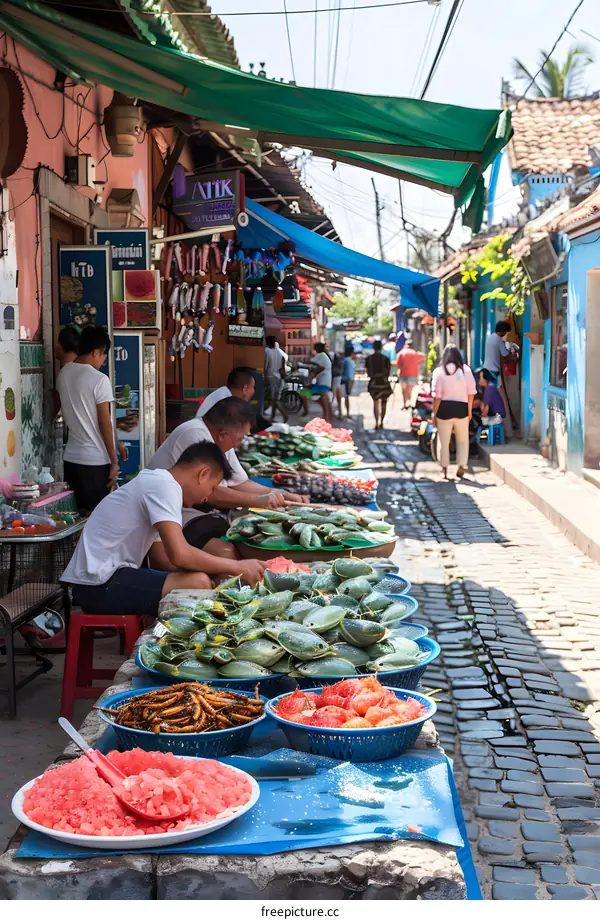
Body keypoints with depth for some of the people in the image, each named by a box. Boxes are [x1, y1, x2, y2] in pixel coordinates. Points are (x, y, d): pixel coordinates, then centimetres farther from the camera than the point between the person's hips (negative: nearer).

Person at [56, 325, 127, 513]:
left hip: (71, 457, 7)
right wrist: (113, 461, -7)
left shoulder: (63, 374, 6)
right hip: (95, 460, -7)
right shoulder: (99, 379, -16)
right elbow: (104, 422, -14)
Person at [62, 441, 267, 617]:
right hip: (100, 584, -11)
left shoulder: (155, 481, 17)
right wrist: (237, 567, -14)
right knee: (198, 584, -20)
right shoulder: (164, 485, -14)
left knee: (198, 577, 14)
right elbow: (179, 555, -26)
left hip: (105, 577, 11)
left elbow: (167, 558, 17)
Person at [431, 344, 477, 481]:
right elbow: (471, 393, 2)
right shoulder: (466, 370, 1)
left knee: (443, 442, 9)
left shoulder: (439, 372, -5)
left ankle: (444, 470, 12)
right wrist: (469, 411, 12)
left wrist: (434, 414, 2)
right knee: (462, 440, 15)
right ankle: (461, 466, 6)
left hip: (445, 409, -1)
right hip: (461, 408, 1)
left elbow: (437, 396, -6)